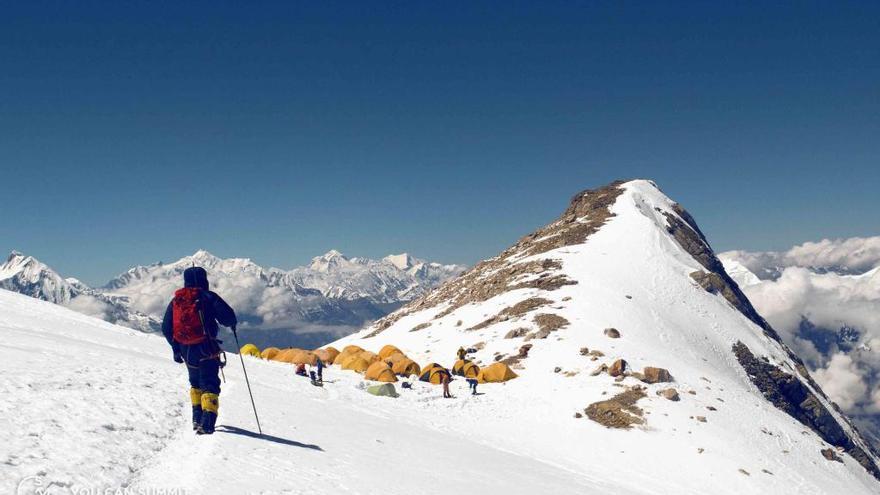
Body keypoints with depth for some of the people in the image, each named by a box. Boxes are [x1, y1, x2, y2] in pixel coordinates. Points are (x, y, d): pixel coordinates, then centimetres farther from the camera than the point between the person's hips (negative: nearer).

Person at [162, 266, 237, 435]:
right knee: (210, 385, -2)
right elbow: (228, 317, -14)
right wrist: (232, 324, 9)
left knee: (196, 383, 25)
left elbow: (166, 328, 12)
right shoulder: (208, 297, -7)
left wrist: (176, 348, 22)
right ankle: (206, 423, -15)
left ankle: (197, 418, 25)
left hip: (185, 350, 5)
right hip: (206, 349, -5)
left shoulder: (175, 301, 9)